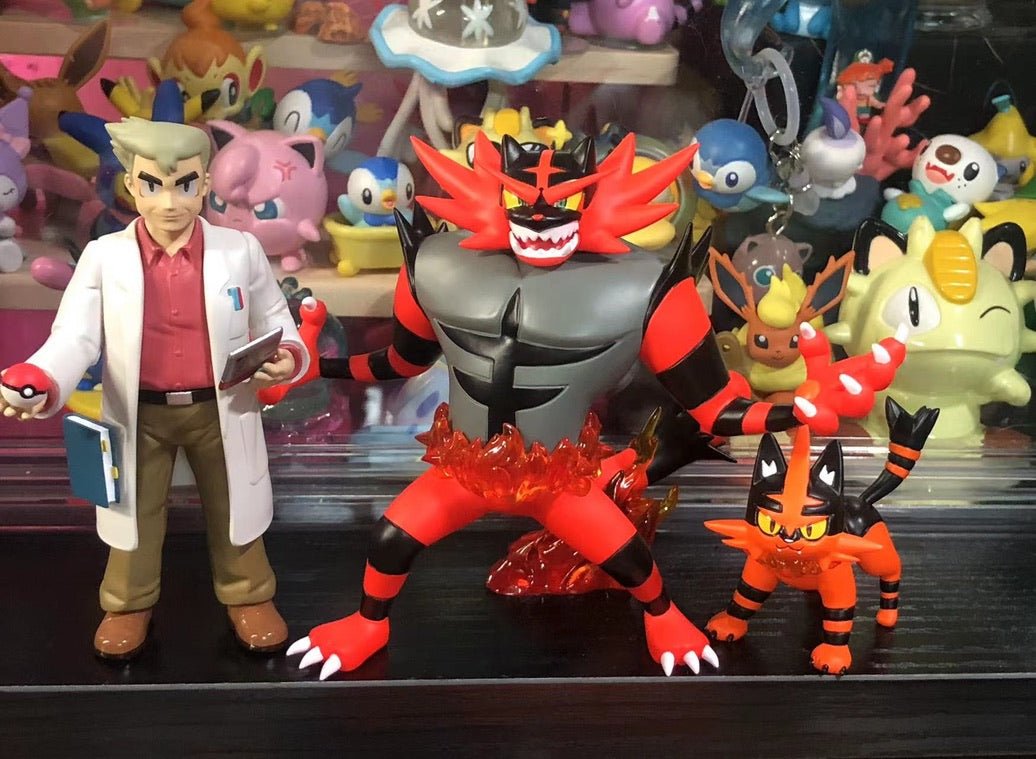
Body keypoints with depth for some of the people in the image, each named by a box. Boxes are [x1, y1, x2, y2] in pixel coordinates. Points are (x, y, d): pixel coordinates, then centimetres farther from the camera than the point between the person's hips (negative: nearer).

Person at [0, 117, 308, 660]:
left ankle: (248, 597, 38)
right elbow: (75, 337, -13)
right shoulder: (104, 256, -8)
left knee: (231, 511, 16)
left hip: (221, 411, 0)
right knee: (136, 515, 15)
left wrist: (287, 358, -22)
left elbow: (275, 323, 1)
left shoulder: (240, 250, -6)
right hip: (139, 415, 0)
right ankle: (128, 605, 39)